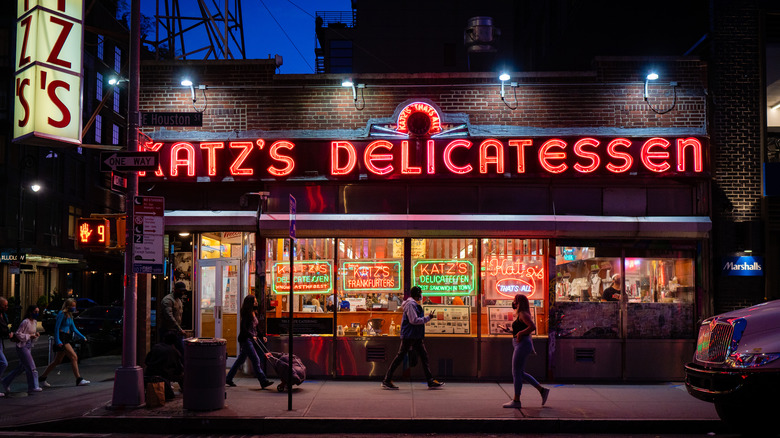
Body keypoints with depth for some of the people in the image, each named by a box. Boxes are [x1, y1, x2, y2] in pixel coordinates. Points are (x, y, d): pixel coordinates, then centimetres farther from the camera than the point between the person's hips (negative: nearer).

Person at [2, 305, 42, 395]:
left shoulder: (35, 322, 10)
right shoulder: (25, 322, -16)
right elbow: (18, 334, -17)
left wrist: (35, 335, 0)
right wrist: (29, 336, -18)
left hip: (29, 346, 9)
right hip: (22, 346, -9)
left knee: (22, 367, 14)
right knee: (31, 366, -8)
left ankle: (6, 382, 26)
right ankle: (33, 387, -2)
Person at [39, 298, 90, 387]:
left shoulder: (69, 315, 16)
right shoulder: (62, 314, -9)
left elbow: (74, 329, 20)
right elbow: (56, 327, -13)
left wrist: (82, 337, 12)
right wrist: (57, 341, -19)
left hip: (66, 339, 10)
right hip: (61, 338, -10)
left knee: (57, 361, 12)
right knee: (74, 357, -14)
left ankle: (42, 378, 20)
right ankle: (79, 380, -14)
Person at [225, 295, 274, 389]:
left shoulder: (254, 314, 14)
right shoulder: (246, 314, -14)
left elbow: (257, 327, 18)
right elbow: (243, 328, -18)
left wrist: (262, 336, 7)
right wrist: (252, 336, -27)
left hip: (252, 339, 9)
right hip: (246, 339, -9)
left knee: (240, 359, 15)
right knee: (256, 360, -11)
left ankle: (228, 379, 24)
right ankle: (263, 382, -12)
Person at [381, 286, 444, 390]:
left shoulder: (415, 304, 18)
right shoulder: (410, 304, -13)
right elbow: (414, 320, -21)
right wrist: (428, 318, -17)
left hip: (416, 336, 10)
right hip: (409, 336, -10)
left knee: (424, 356, 7)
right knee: (400, 357, -6)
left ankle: (431, 381, 8)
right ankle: (387, 381, -1)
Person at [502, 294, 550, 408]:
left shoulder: (523, 314, -12)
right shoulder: (519, 315, 18)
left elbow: (533, 327, -24)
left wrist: (520, 334, -17)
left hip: (522, 345, -10)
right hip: (520, 346, 10)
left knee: (516, 373, -6)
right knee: (520, 373, 12)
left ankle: (516, 401, -1)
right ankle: (542, 390, 14)